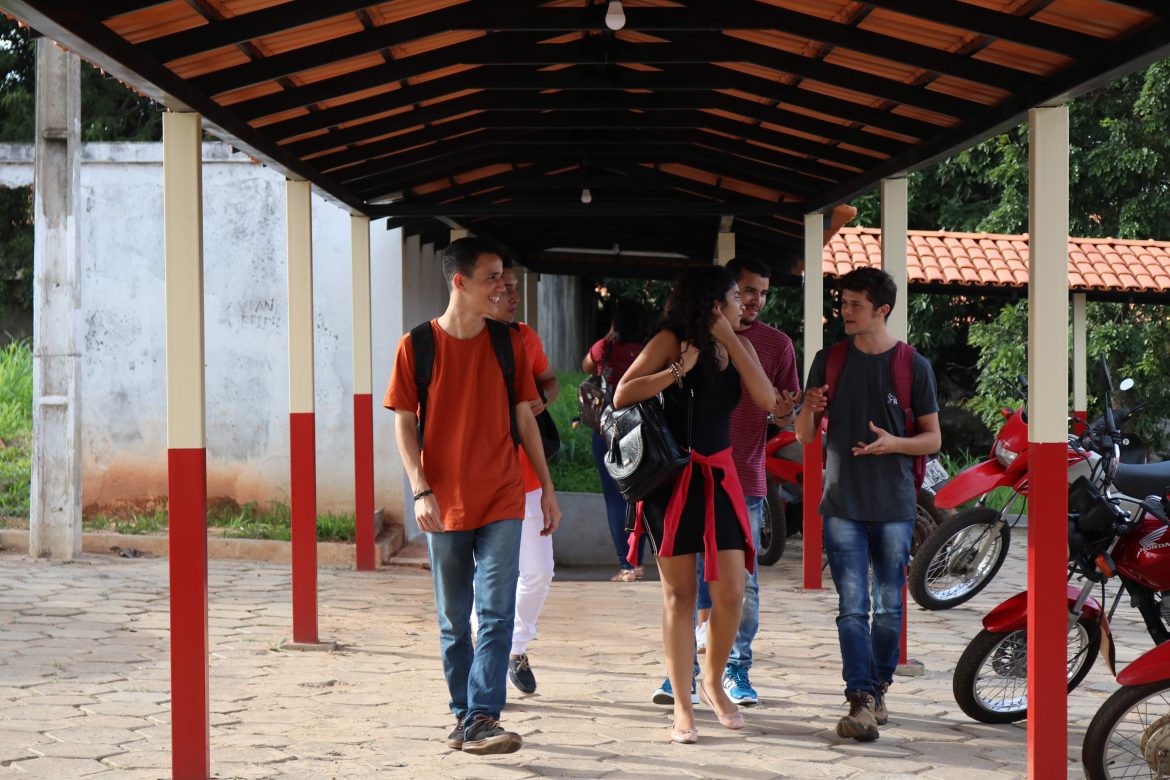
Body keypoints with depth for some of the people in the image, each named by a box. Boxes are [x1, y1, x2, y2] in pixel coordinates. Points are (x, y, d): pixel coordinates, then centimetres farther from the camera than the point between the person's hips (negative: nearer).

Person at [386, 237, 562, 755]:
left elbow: (524, 418, 10)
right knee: (453, 623, 9)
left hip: (501, 503, 1)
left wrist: (547, 488, 10)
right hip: (445, 507, -1)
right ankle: (463, 715, 21)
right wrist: (422, 492, -12)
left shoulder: (509, 343, 4)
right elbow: (404, 424, -2)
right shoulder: (417, 346, -3)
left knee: (496, 615, -8)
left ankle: (481, 720, -9)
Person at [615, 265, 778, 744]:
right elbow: (622, 396, -13)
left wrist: (729, 339, -9)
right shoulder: (672, 341, -5)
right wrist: (678, 370, -19)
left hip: (719, 476, 4)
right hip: (673, 477, -4)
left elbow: (766, 400, -7)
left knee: (731, 592, -2)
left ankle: (713, 682, 22)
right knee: (679, 593, 0)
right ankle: (682, 706, 6)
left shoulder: (739, 347, 9)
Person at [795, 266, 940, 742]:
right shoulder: (829, 361, 7)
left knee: (888, 608, 8)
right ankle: (861, 702, -9)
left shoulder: (913, 367, 1)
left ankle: (879, 689, 23)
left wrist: (894, 443, -15)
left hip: (894, 505, -1)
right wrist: (810, 410, -14)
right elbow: (804, 436, 9)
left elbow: (933, 440, 4)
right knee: (852, 608, -6)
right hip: (843, 503, 1)